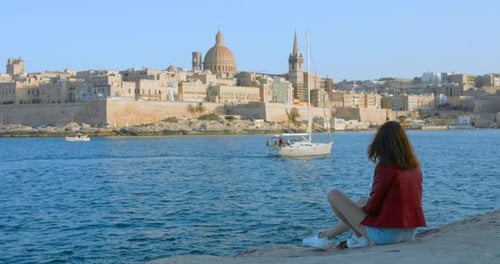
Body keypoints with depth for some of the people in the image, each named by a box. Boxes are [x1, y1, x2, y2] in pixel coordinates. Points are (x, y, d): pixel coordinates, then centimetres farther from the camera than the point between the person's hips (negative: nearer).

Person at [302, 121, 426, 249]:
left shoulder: (385, 167, -16)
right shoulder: (415, 166, 4)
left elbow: (372, 206, -14)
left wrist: (363, 208, 9)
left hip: (386, 234, -8)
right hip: (410, 233, 8)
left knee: (334, 195, -1)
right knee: (362, 202, 31)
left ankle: (359, 237, 15)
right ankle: (326, 235, 32)